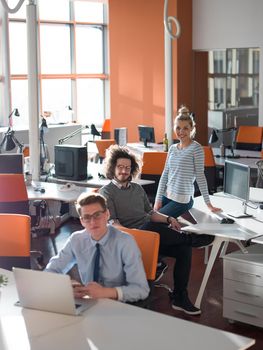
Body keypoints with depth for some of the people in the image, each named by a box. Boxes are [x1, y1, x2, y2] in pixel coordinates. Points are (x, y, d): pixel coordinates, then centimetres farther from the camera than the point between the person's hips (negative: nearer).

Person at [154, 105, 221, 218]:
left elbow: (200, 176, -9)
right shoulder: (172, 148, 8)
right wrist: (158, 199, 3)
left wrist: (208, 203, -9)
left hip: (182, 200, -6)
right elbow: (165, 174, 8)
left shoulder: (196, 148, -9)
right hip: (166, 196, 6)